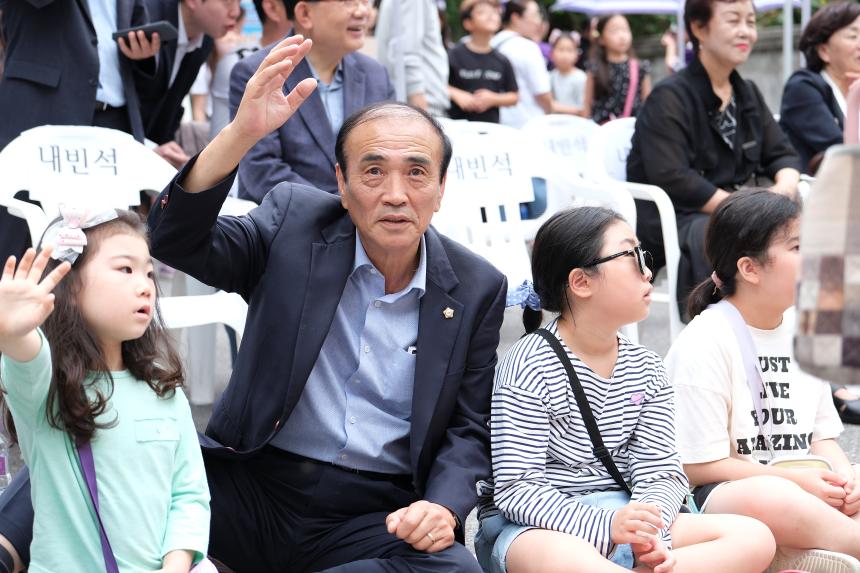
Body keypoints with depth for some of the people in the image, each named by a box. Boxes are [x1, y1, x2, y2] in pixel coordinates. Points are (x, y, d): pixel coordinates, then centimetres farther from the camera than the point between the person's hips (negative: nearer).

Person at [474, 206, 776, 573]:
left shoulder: (645, 369, 10)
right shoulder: (529, 365, -9)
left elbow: (660, 473, 2)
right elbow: (517, 488, -15)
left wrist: (650, 532, -20)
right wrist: (604, 525, -28)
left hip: (621, 516, 7)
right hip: (536, 526, -6)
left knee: (755, 539, -14)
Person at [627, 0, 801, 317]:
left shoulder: (748, 94, 15)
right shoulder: (668, 98, -9)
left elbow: (782, 154, 15)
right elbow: (671, 180, -21)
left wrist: (785, 188, -10)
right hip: (674, 221, -7)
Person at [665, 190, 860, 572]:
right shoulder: (704, 343, -10)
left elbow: (821, 434, 17)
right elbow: (696, 466, -12)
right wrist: (795, 480, -14)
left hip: (807, 486, 7)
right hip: (721, 496, -7)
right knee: (769, 497, -40)